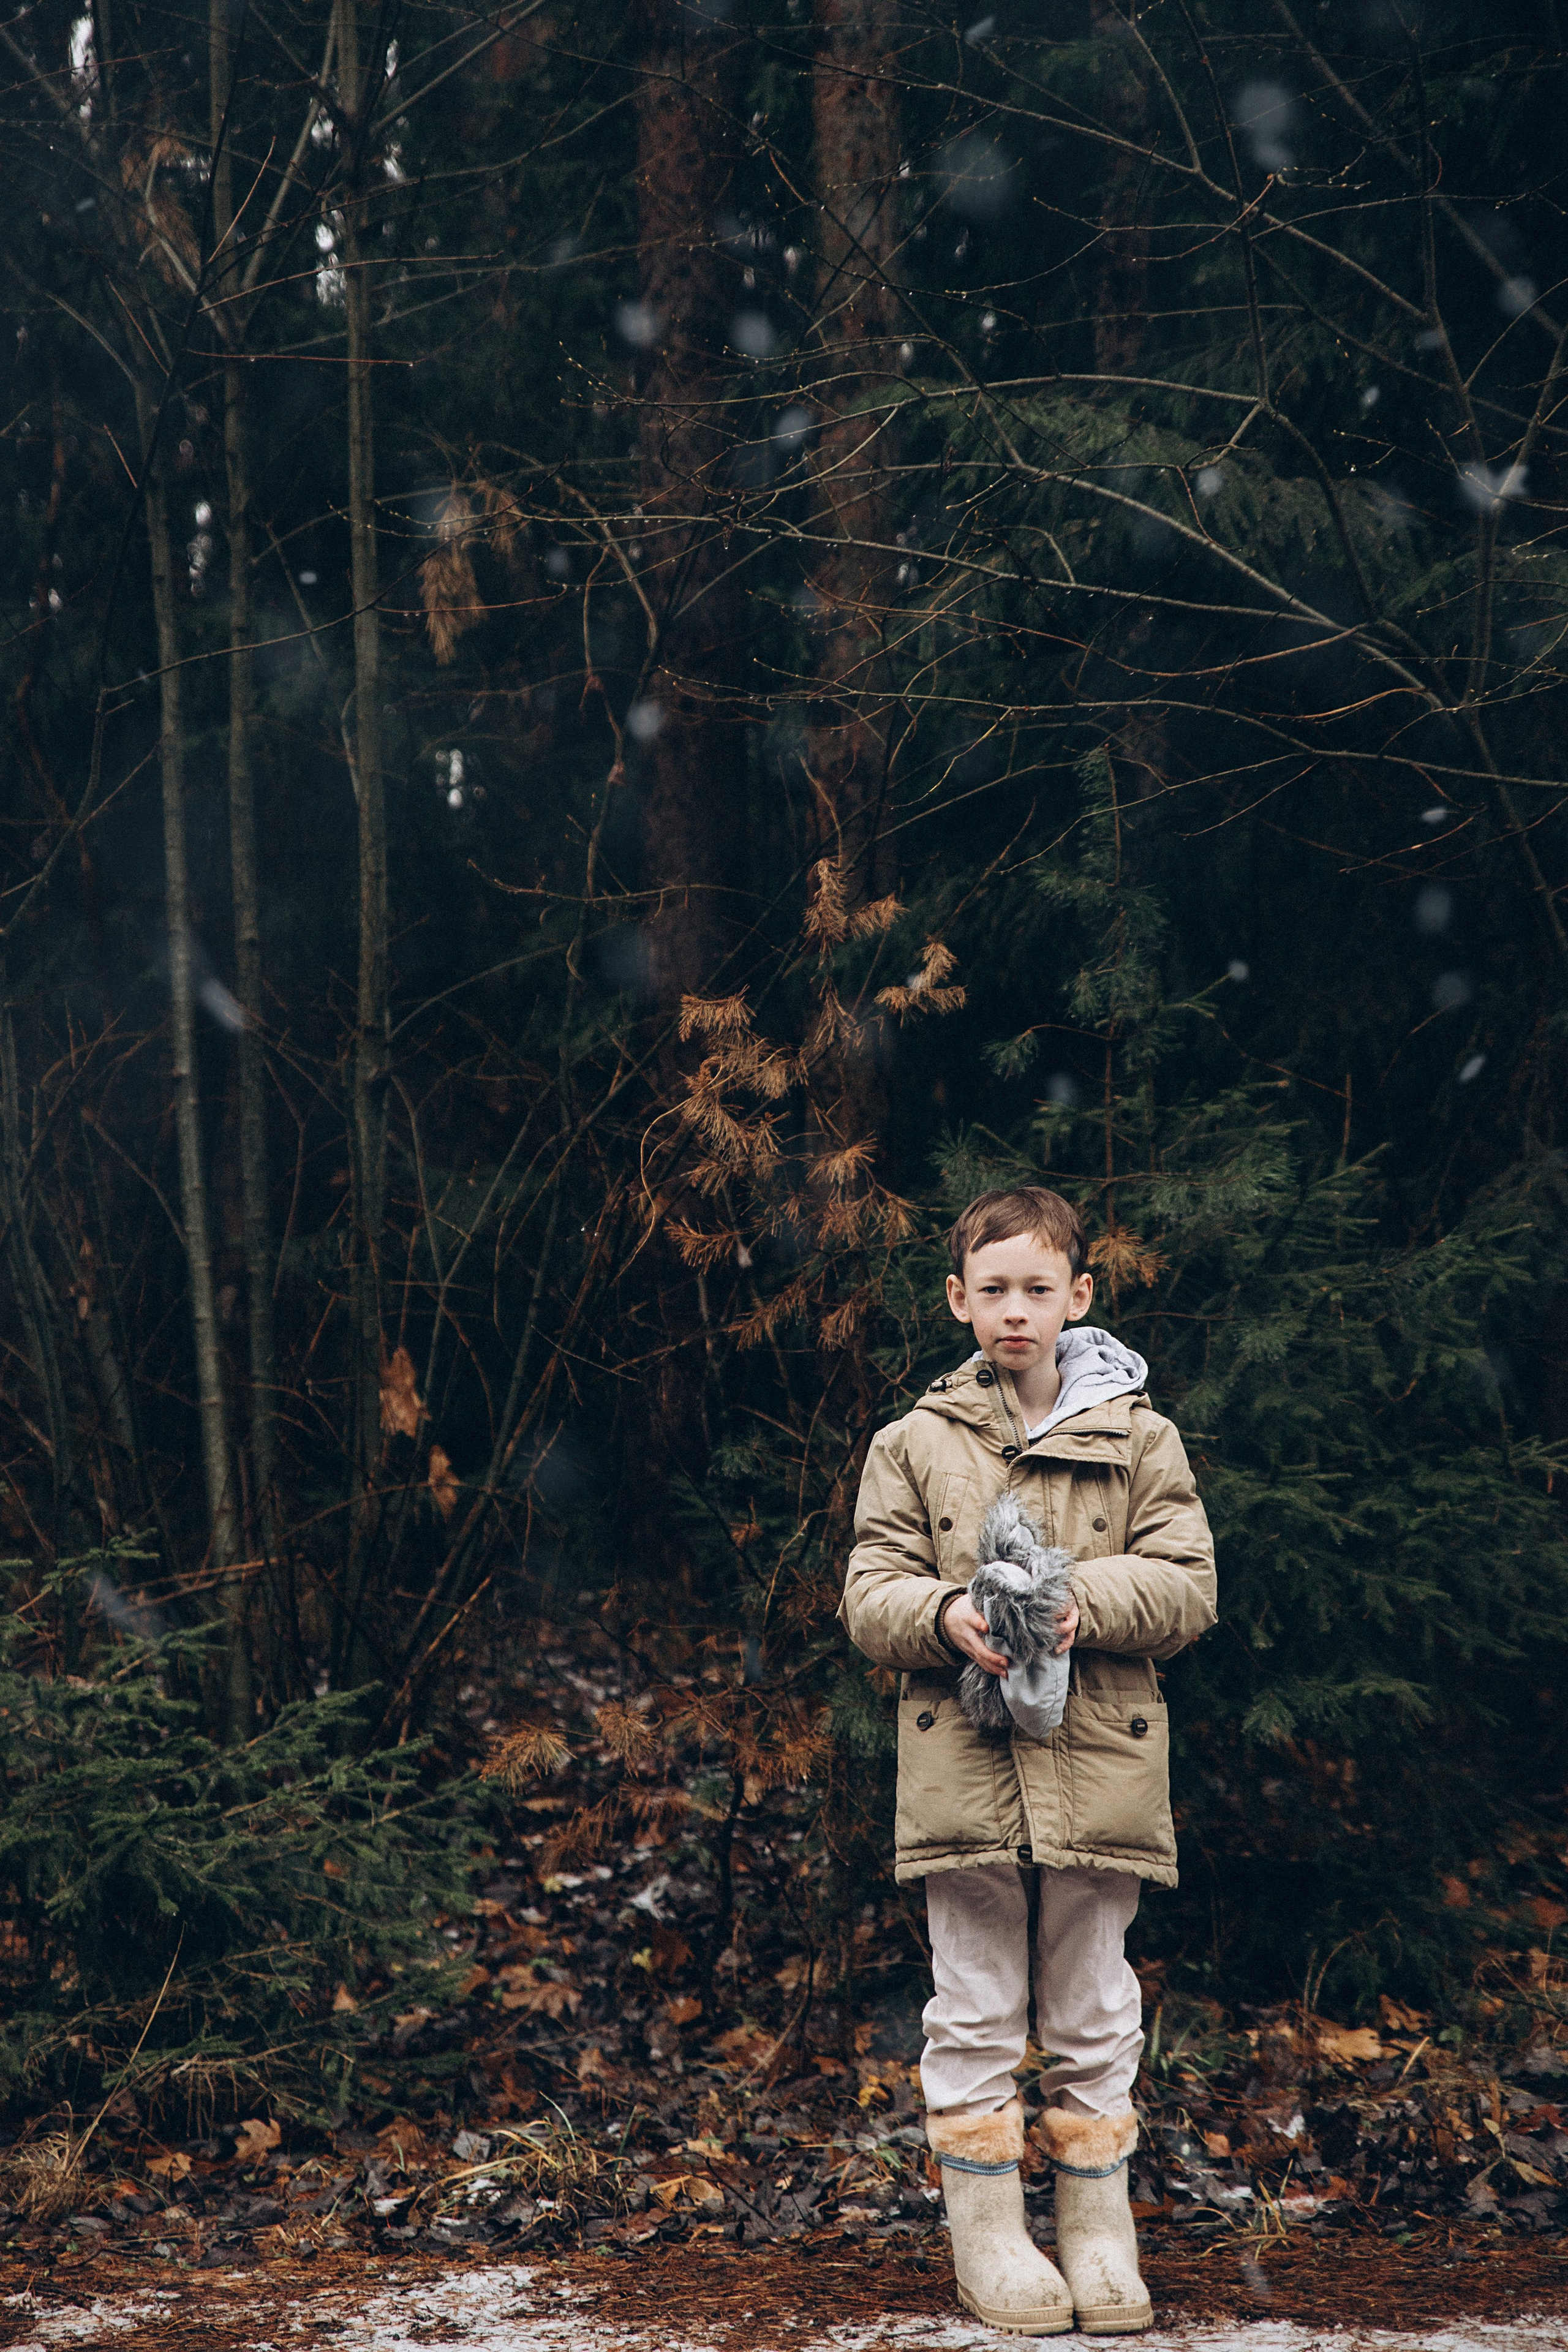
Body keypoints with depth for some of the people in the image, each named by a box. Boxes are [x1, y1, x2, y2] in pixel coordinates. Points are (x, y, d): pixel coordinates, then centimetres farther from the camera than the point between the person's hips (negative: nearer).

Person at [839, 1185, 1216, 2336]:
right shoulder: (915, 1443, 6)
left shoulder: (1138, 1439, 5)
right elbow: (869, 1596, 4)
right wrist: (945, 1616, -17)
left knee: (1094, 2010, 8)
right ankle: (988, 2238, 14)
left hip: (1099, 1765, 0)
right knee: (976, 2010, 5)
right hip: (961, 1766, 0)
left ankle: (1099, 2230, 20)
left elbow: (1187, 1585, -1)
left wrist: (1085, 1602, -18)